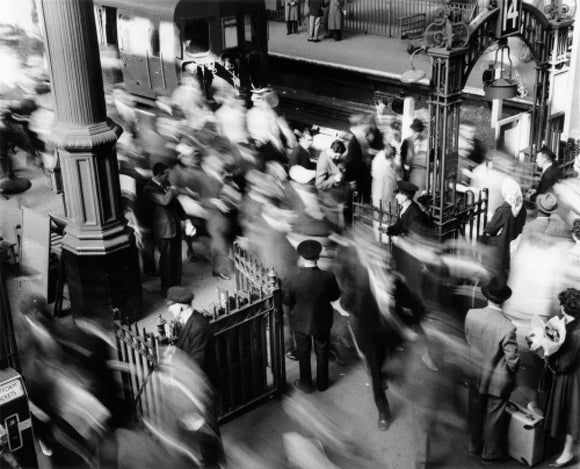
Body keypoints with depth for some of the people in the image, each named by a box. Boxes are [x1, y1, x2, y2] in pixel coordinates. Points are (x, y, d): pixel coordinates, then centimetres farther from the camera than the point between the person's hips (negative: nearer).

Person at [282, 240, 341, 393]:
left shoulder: (294, 279, -29)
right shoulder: (328, 277, -25)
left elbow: (286, 300, -14)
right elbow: (335, 296, -8)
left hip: (301, 322, -1)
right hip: (322, 322, 1)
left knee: (303, 353, 22)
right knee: (322, 352, 24)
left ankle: (306, 384, 38)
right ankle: (322, 383, 41)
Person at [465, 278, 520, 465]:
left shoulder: (471, 315, -18)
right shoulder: (507, 327, -32)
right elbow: (513, 360, -23)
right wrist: (513, 372, 0)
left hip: (475, 375, 4)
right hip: (498, 381, -4)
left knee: (475, 413, 24)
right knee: (494, 418, 17)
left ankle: (474, 446, 44)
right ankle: (490, 454, 35)